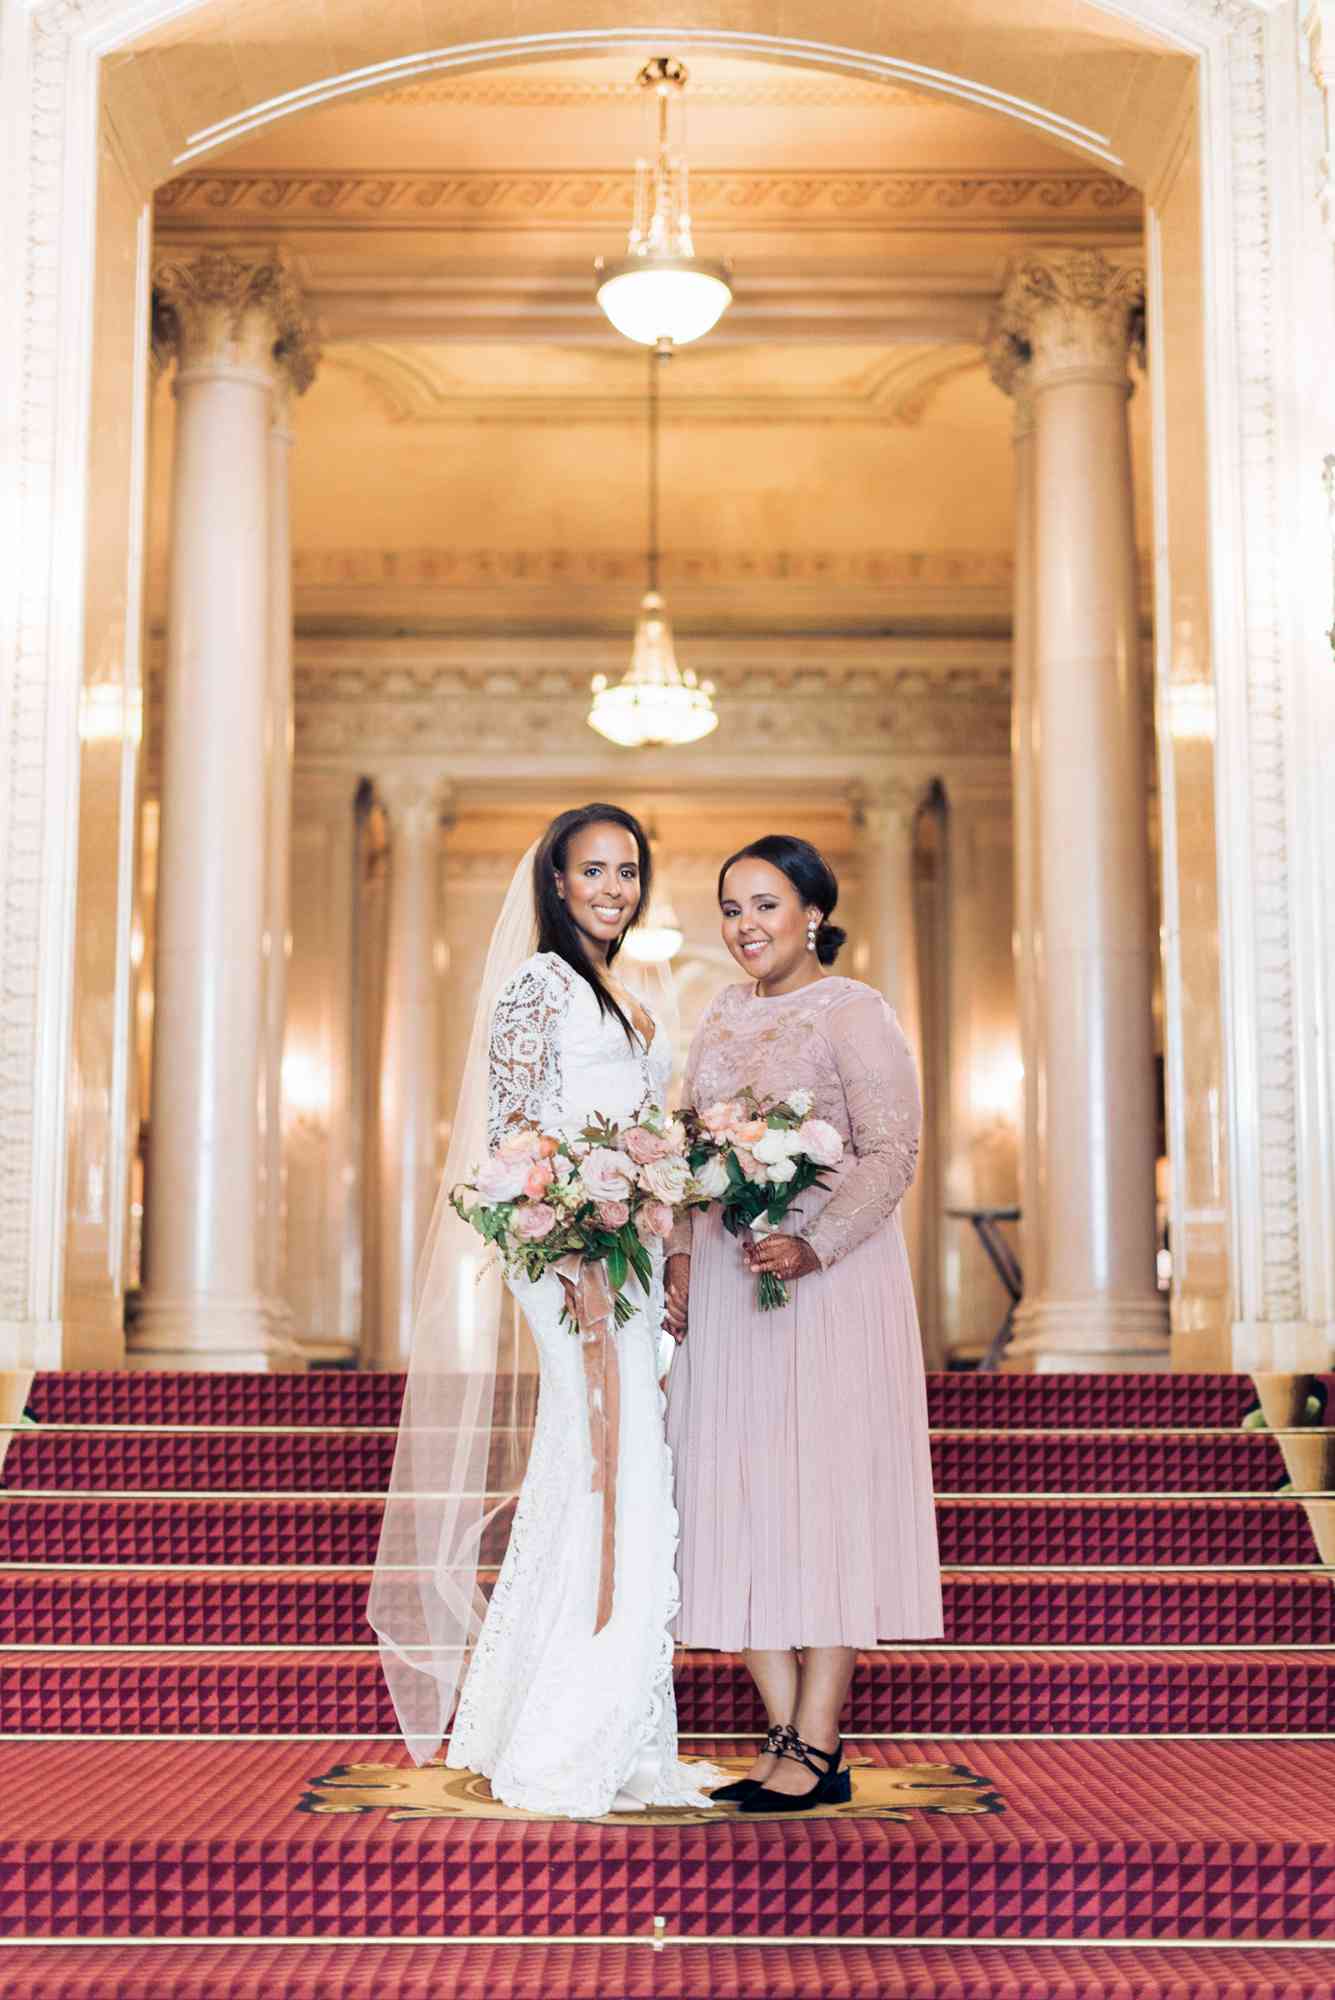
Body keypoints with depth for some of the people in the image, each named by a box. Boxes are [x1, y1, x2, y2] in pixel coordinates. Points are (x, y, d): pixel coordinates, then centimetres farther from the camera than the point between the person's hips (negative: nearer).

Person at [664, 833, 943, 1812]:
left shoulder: (854, 1013, -6)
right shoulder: (724, 1014, 16)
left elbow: (892, 1150, -13)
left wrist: (811, 1248, -24)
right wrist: (682, 1253, 5)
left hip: (829, 1280, -7)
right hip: (724, 1282, 7)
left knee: (821, 1492, -4)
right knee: (736, 1498, 5)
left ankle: (818, 1746, 2)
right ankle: (785, 1732, 12)